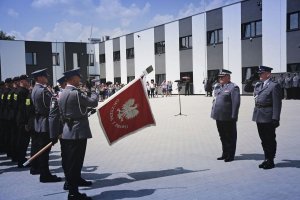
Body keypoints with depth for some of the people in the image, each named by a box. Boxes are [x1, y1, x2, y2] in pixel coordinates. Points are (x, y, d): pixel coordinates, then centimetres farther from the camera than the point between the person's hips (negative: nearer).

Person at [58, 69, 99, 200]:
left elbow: (61, 113, 14)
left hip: (67, 131, 9)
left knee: (70, 160, 21)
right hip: (78, 132, -9)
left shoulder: (62, 94, 11)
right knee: (75, 161, -5)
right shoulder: (76, 93, -17)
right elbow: (93, 103, -12)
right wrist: (94, 94, 8)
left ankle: (76, 179, 40)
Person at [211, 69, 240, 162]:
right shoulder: (217, 86, 13)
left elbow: (236, 102, -15)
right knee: (223, 136, 17)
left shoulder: (233, 87, -10)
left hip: (228, 118, -7)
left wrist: (234, 116, -17)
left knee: (230, 137, 5)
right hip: (219, 117, 8)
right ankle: (225, 154, 29)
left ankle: (230, 155, 16)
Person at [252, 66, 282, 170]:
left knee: (270, 140, 4)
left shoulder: (274, 85, -10)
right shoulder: (258, 85, 13)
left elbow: (277, 103, -14)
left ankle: (270, 161, 14)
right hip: (259, 117, 7)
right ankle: (267, 159, 28)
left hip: (268, 117, -7)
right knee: (264, 139, 16)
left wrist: (275, 118, -18)